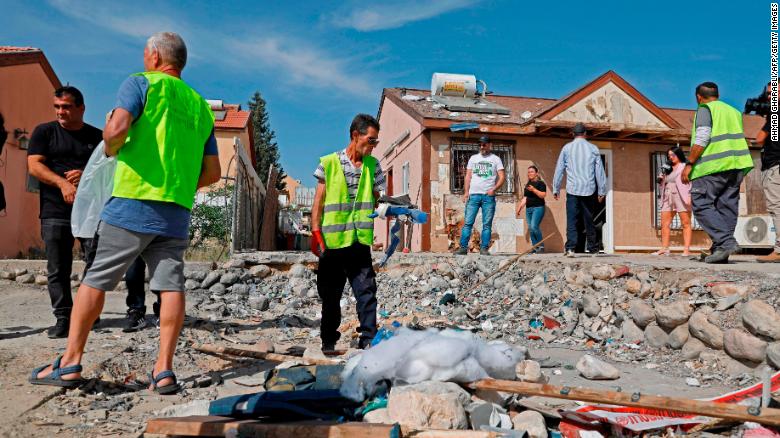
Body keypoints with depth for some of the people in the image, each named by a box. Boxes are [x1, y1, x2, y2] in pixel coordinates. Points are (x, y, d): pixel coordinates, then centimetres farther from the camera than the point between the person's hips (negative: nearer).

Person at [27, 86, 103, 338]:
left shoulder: (97, 136, 13)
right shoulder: (44, 132, 10)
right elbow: (33, 166, -1)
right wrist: (62, 183, -18)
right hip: (55, 212, -1)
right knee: (57, 270, -1)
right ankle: (63, 318, 6)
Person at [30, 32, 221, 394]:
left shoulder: (141, 83, 3)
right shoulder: (200, 106, 18)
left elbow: (117, 128, -15)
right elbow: (212, 173, 16)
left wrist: (111, 150, 5)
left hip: (133, 201, -4)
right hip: (177, 212, 4)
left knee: (95, 280, 6)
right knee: (170, 286, 1)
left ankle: (70, 363, 11)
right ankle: (164, 370, 0)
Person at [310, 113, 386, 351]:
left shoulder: (373, 165, 8)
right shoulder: (329, 163, 1)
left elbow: (377, 200, 12)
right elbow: (318, 201, 2)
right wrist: (316, 233, -3)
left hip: (360, 241, 1)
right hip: (332, 241, -1)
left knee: (366, 290, -6)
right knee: (330, 294, 10)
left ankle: (368, 337, 2)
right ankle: (329, 338, 24)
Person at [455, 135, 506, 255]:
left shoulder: (495, 159, 8)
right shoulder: (473, 158, 15)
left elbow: (502, 177, 1)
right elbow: (468, 176, 12)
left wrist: (494, 189, -14)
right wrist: (466, 192, 0)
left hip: (488, 196, -1)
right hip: (473, 195, 2)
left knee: (487, 224, 0)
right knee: (467, 222, -4)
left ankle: (484, 248, 4)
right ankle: (463, 247, -2)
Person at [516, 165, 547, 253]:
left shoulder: (540, 183, 0)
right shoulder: (527, 185, 21)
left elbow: (543, 195, -12)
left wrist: (533, 190, -20)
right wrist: (520, 207, 17)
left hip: (538, 207, -7)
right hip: (528, 209, 7)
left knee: (534, 226, -20)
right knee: (530, 229, 2)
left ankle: (541, 246, -7)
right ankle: (535, 247, 6)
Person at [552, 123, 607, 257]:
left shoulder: (567, 148, 4)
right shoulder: (593, 148, 6)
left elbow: (559, 170, 6)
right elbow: (600, 171, 8)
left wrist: (556, 189, 13)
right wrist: (602, 191, 14)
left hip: (572, 189, -1)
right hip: (589, 190, 1)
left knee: (571, 221, -3)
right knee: (589, 220, 11)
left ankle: (570, 248, -14)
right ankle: (593, 248, 17)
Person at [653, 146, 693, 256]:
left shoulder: (685, 166, 5)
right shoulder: (668, 169, 24)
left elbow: (691, 182, -6)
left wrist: (689, 197, -18)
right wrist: (661, 180, 10)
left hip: (680, 196, -7)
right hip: (667, 197, 7)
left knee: (686, 223, -6)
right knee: (664, 224, -1)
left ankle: (687, 249, -10)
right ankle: (664, 249, -1)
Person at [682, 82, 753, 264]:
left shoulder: (705, 109, -1)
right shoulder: (734, 111, 24)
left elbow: (702, 138, -13)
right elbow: (737, 139, 24)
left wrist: (689, 164, -13)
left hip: (712, 166, -8)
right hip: (736, 166, 8)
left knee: (701, 205, -7)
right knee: (727, 206, 5)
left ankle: (726, 242, -21)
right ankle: (720, 252, 3)